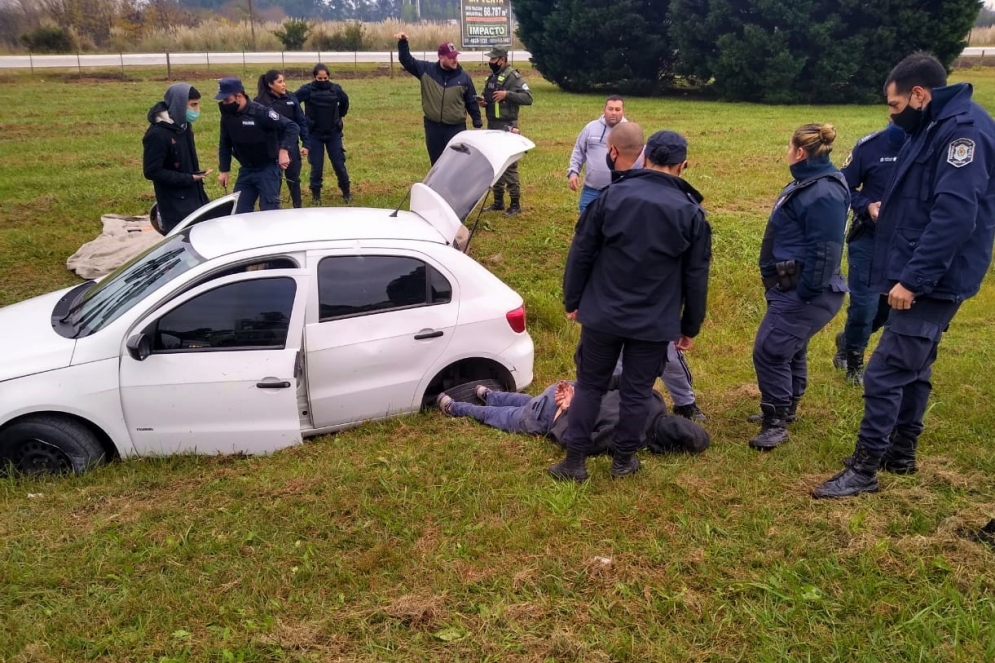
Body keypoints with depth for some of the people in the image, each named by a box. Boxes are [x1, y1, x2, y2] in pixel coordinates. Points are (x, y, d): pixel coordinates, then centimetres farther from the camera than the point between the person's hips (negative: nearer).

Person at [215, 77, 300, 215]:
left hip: (268, 169, -6)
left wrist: (284, 149, -33)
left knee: (269, 210, -3)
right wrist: (224, 170, 8)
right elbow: (225, 144, 12)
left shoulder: (261, 113, -22)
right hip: (246, 170, 7)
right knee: (238, 211, 8)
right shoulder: (227, 116, -1)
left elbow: (292, 127, -21)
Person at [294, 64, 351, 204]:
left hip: (333, 133, 1)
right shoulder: (307, 90, -12)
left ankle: (346, 192, 19)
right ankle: (316, 195, 16)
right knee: (316, 166, 2)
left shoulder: (335, 88, -5)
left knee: (339, 164, 5)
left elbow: (345, 102, 14)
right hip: (315, 134, -1)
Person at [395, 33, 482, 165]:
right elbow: (406, 60, 4)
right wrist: (403, 43, -12)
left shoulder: (464, 77, 0)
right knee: (437, 163, 11)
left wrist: (477, 124, 4)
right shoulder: (426, 70, 0)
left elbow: (472, 102, 5)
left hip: (456, 128, -1)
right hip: (432, 127, 1)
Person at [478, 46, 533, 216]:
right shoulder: (491, 77, 15)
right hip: (492, 126, 9)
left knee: (509, 165, -7)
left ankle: (515, 203, 0)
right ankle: (498, 201, 20)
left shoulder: (513, 77, -10)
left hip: (507, 127, -8)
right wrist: (483, 100, 4)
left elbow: (528, 98, -17)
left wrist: (507, 94, -25)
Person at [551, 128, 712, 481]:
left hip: (602, 315, 1)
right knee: (637, 392, 13)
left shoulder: (611, 196, -4)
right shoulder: (691, 212, -4)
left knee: (589, 385, 12)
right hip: (654, 323, 0)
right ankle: (623, 459, 25)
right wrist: (690, 327, 11)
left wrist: (572, 301, 11)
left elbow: (581, 253, -1)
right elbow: (696, 277, 0)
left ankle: (574, 461, 16)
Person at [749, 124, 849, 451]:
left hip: (804, 292, -11)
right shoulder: (807, 182, 10)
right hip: (790, 287, 11)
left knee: (769, 350, -10)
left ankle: (776, 424, 1)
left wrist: (806, 295, -23)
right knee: (790, 347, 22)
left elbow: (825, 253, -26)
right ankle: (786, 408, 38)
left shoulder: (824, 194, -23)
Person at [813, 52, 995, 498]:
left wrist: (913, 279, -26)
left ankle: (863, 471, 2)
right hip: (922, 279, 10)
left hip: (932, 283, -10)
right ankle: (900, 453, 32)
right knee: (913, 368, 18)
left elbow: (956, 214, -26)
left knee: (884, 374, -8)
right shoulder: (934, 129, 14)